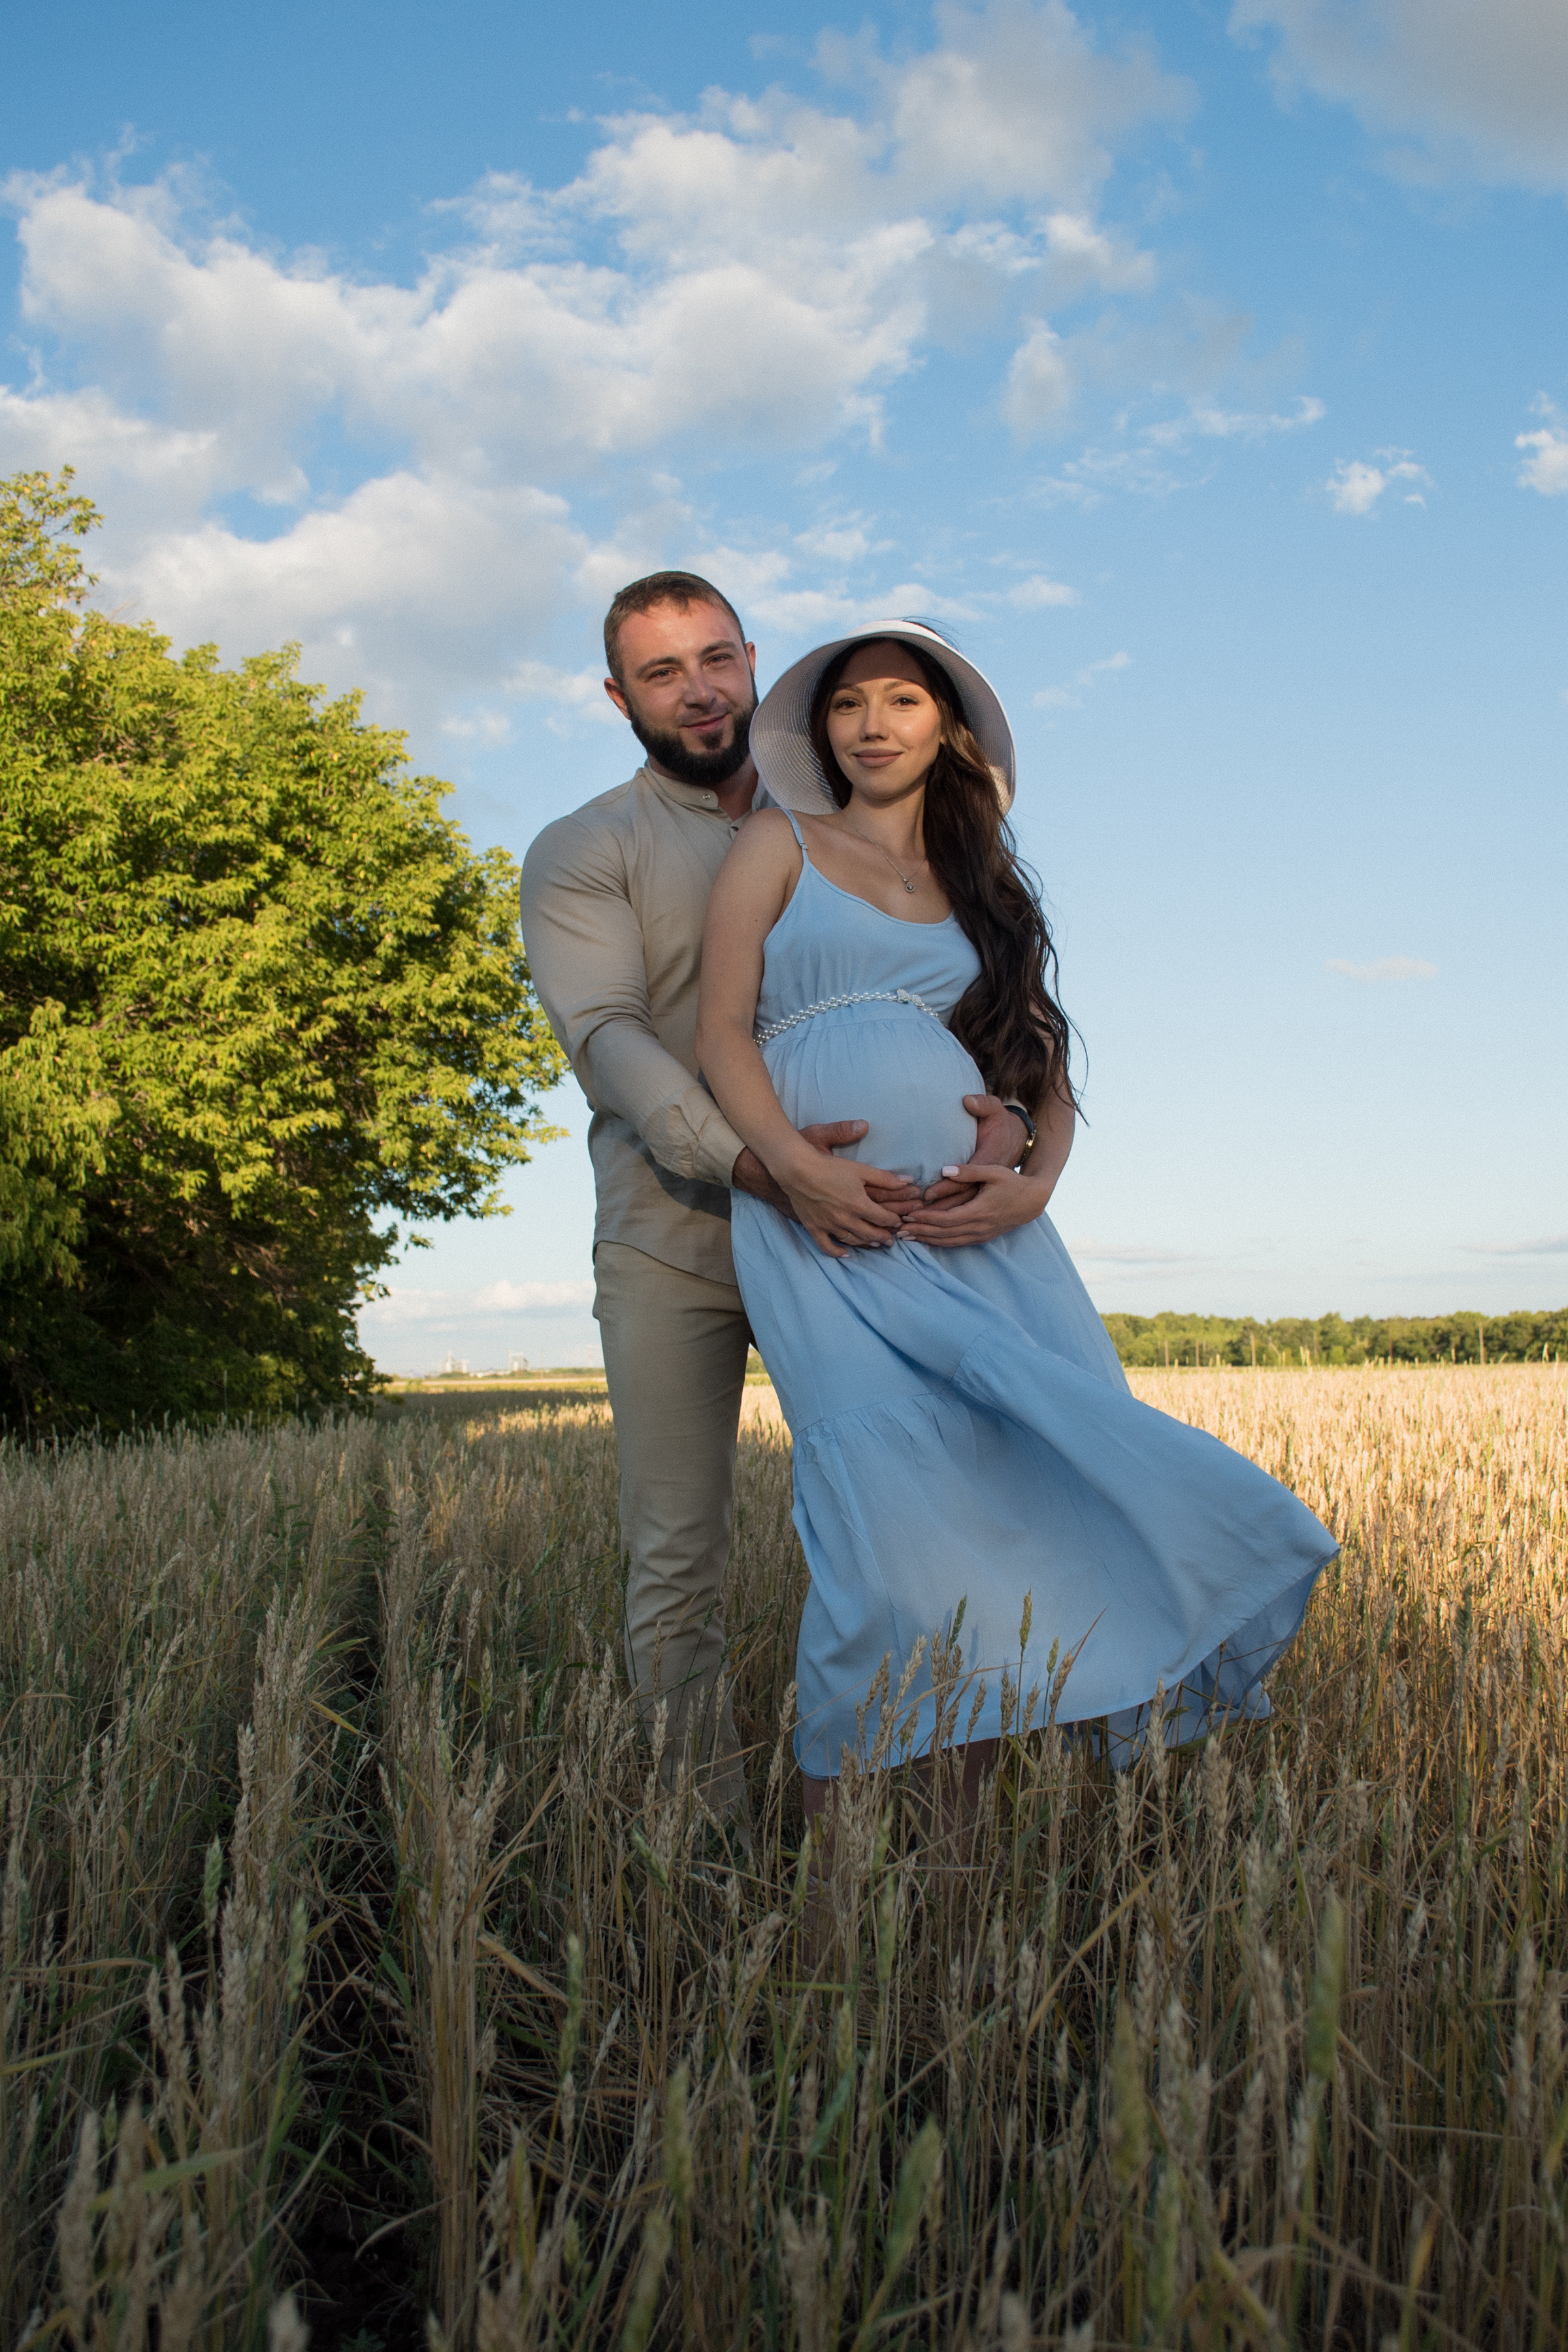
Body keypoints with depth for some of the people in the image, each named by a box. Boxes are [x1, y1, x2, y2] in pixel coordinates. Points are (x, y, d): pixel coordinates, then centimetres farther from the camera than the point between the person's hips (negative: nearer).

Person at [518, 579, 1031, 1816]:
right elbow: (609, 1038, -11)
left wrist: (1002, 1101, -16)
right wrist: (747, 1160, -30)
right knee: (679, 1562, 0)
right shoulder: (582, 855, 5)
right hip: (672, 1239, -2)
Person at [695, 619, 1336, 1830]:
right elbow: (722, 1032, 4)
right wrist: (798, 1167, -14)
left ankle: (976, 1811, -3)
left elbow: (1048, 1074, 19)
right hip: (823, 1219, -3)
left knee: (1035, 1481, -13)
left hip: (977, 1222, 4)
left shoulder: (985, 887, 24)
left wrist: (1033, 1185, -4)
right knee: (893, 1486, -20)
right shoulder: (780, 846, 15)